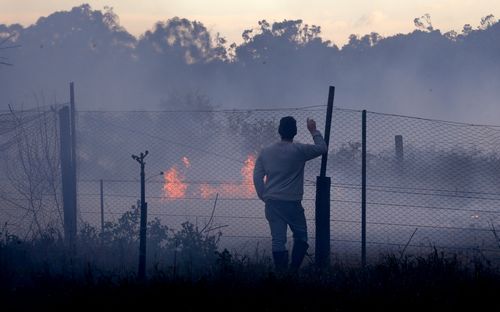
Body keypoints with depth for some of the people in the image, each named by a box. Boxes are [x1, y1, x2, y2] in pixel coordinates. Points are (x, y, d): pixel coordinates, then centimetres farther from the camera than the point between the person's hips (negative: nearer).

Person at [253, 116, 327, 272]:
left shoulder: (265, 152, 7)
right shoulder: (299, 150, -7)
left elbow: (257, 177, 6)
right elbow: (322, 148, 5)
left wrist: (264, 196, 15)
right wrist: (314, 131, 17)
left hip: (272, 203, 4)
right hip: (292, 203, -4)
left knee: (277, 240, 4)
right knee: (300, 236, 9)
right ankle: (294, 269, -3)